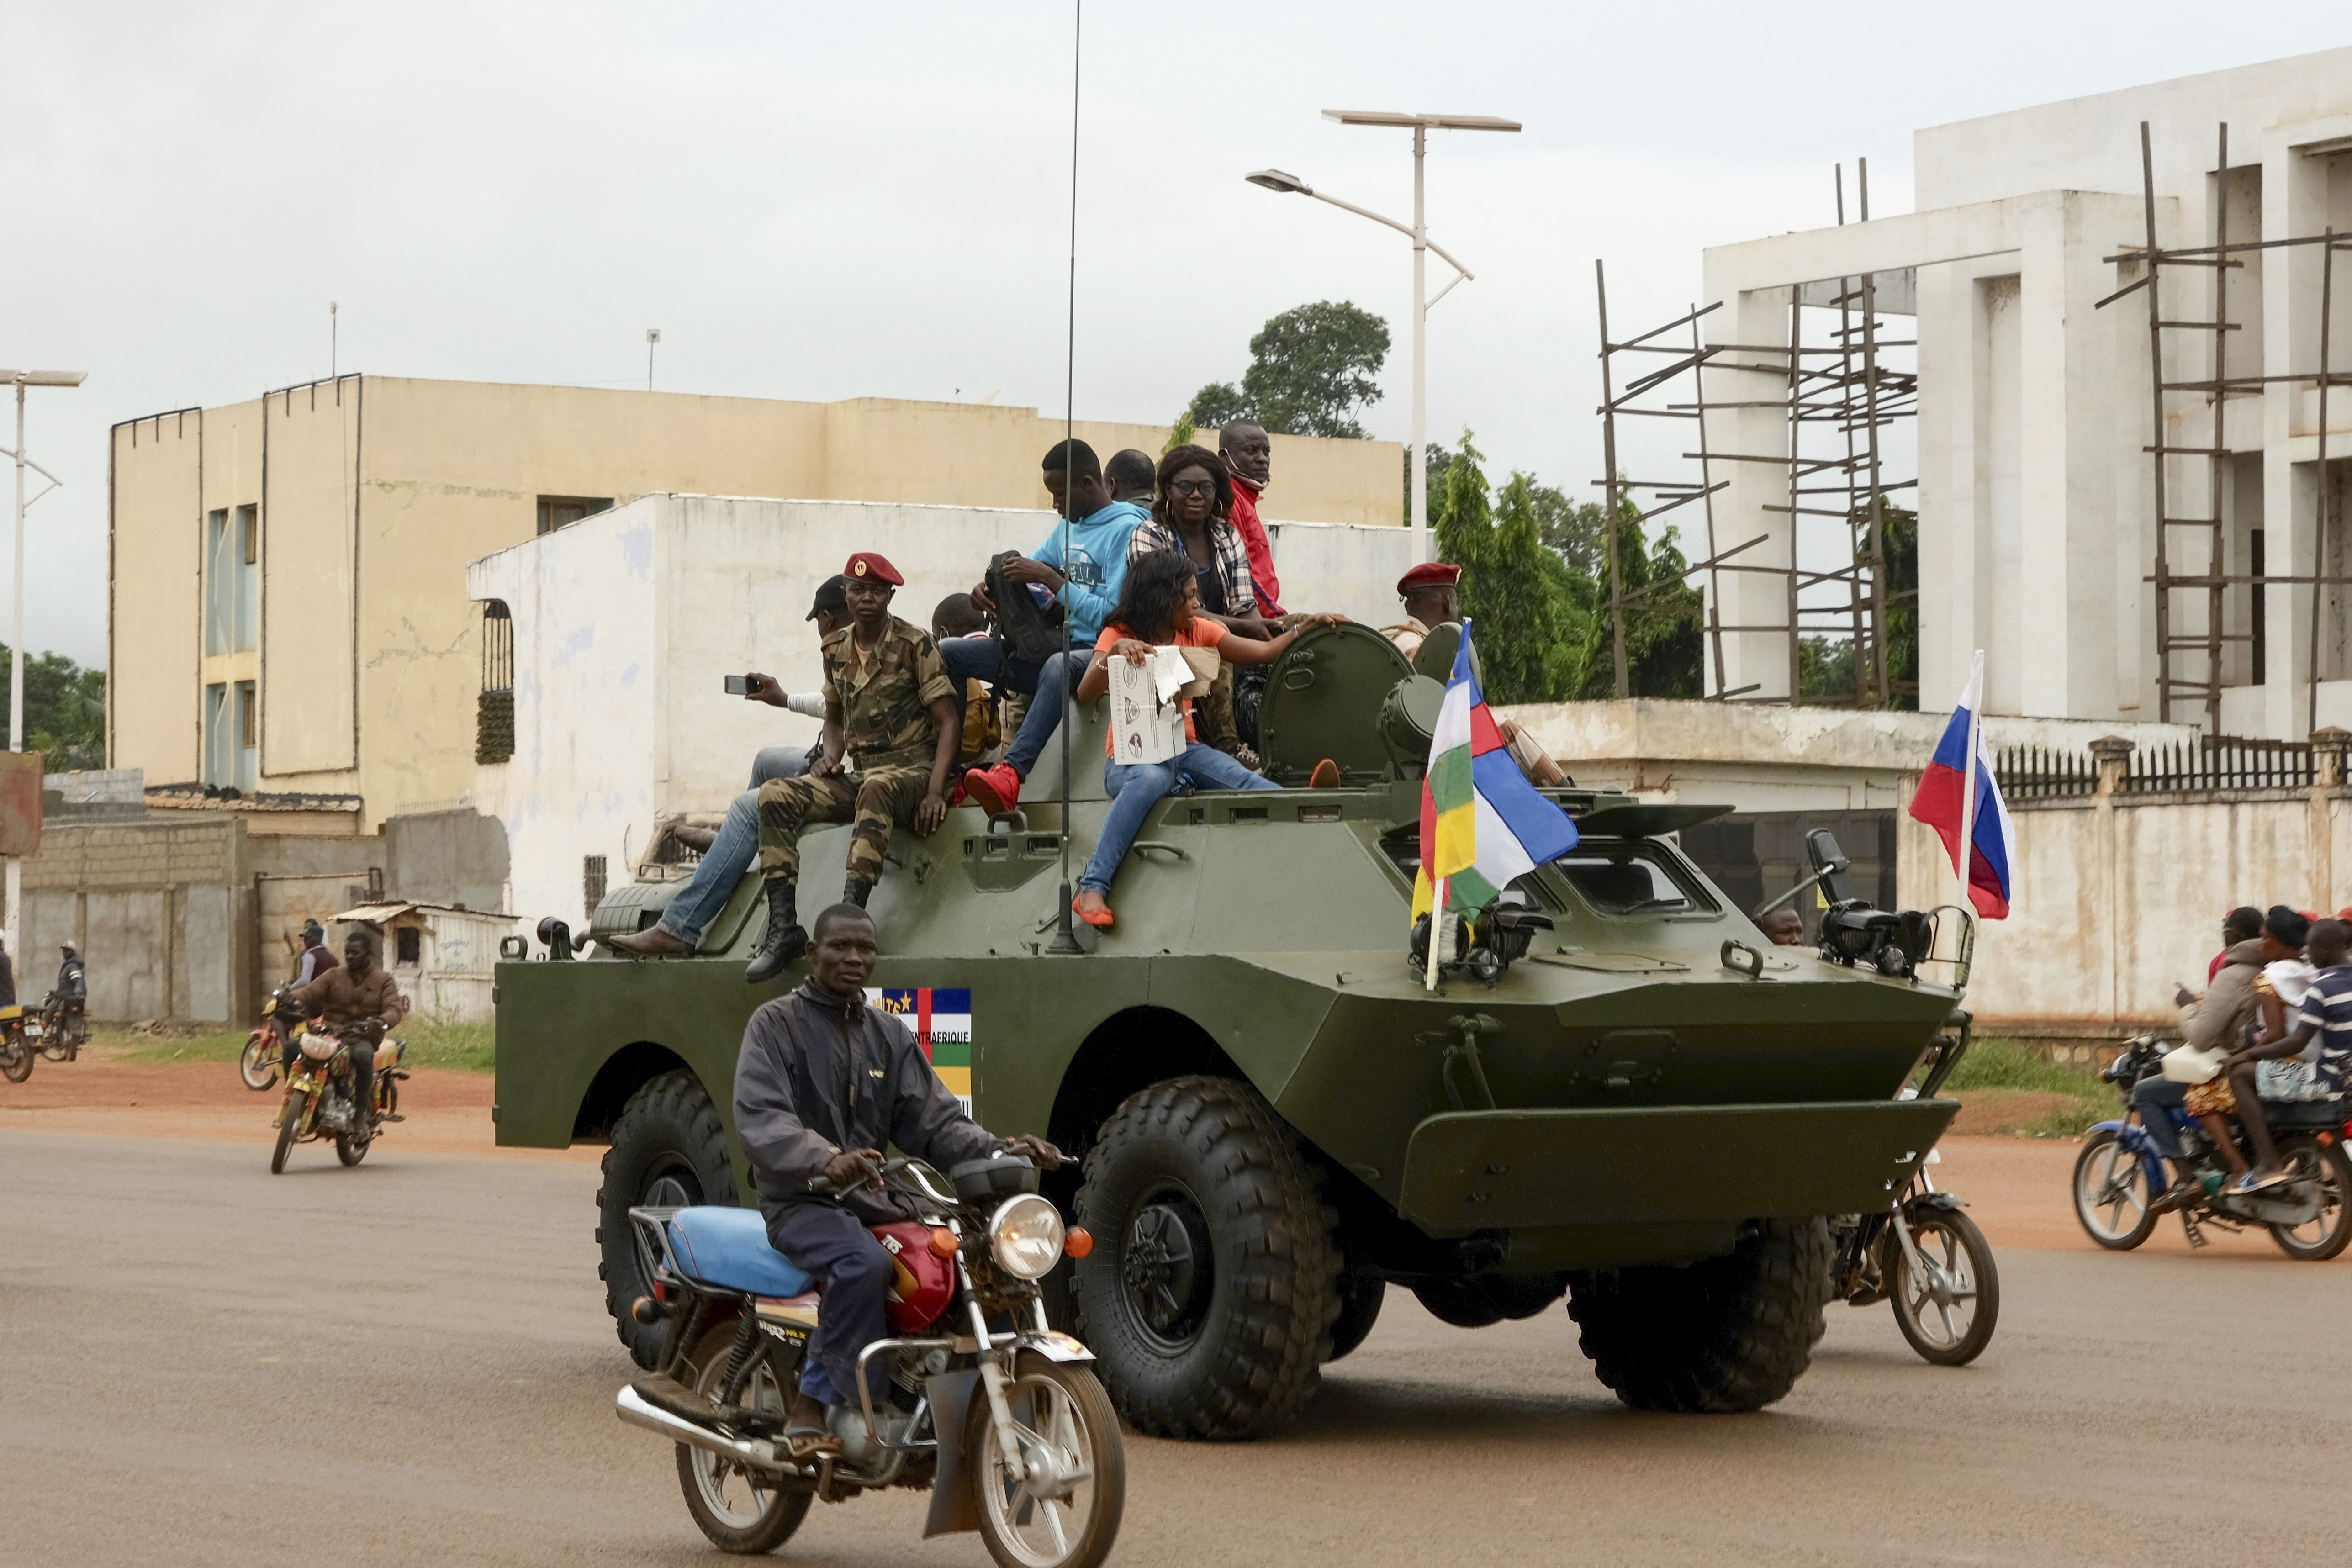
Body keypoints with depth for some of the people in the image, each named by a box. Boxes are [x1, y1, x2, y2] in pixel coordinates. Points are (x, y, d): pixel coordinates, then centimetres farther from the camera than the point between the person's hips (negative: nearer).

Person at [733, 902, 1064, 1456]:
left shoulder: (890, 1037, 17)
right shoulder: (775, 1025, -1)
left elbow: (934, 1120, 8)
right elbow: (759, 1118, -17)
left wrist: (997, 1150, -13)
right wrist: (824, 1160, -37)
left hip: (874, 1198, 6)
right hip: (802, 1202, -6)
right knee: (865, 1263, -36)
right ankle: (814, 1406, -27)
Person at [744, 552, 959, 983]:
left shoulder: (915, 644, -6)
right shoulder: (837, 649, 11)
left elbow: (948, 722, -9)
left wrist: (936, 792, -20)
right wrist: (831, 754, 2)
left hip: (911, 771, -6)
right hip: (860, 774, 6)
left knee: (875, 789, -41)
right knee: (775, 795, -18)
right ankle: (783, 926, -25)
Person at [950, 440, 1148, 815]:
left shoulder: (1127, 529, -9)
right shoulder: (1070, 528, 17)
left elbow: (1111, 616, -17)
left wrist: (1049, 578, -17)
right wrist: (992, 584, 4)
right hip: (1060, 646, 9)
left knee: (1059, 667, -44)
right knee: (946, 654, 0)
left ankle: (1011, 774, -60)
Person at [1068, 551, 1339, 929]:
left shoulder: (1198, 631, 12)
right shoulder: (1119, 635, -1)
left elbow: (1264, 652, 11)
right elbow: (1085, 694, -14)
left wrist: (1303, 628, -3)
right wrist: (1114, 653, -29)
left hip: (1183, 749, 5)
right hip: (1130, 757, -5)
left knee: (1246, 782, -26)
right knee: (1150, 779, -40)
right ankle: (1092, 890, -44)